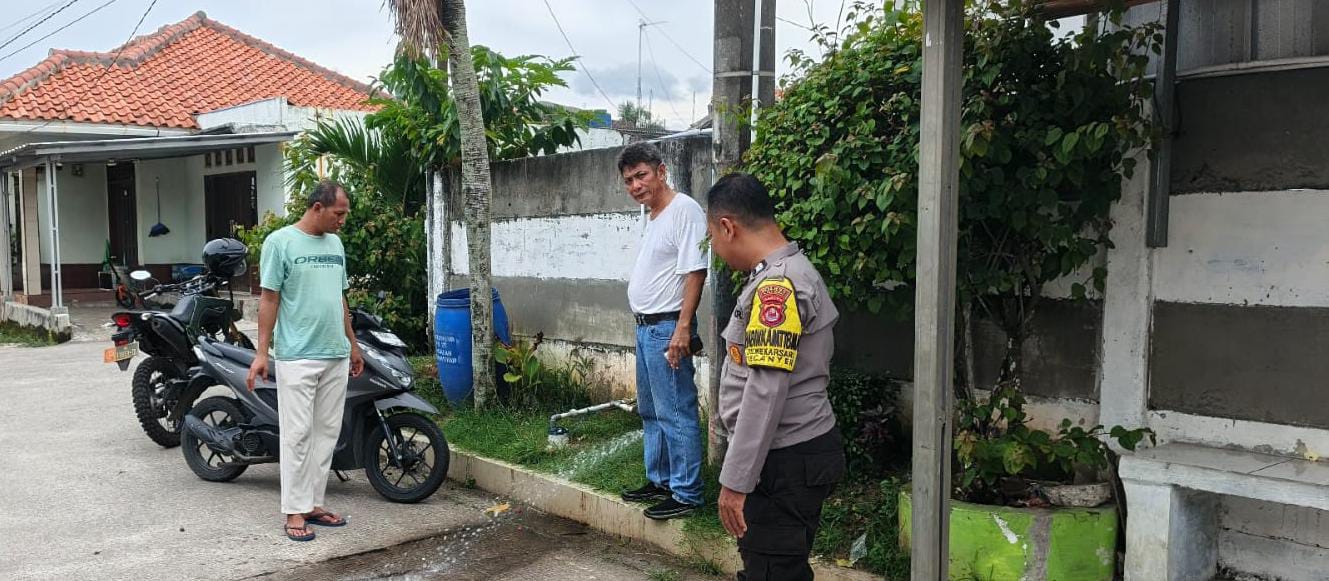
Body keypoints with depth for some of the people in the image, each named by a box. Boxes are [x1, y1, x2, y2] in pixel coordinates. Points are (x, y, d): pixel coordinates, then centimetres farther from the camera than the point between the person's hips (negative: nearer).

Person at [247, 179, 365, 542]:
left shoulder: (335, 244, 13)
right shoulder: (280, 242, -6)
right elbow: (269, 299, -8)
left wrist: (352, 344, 20)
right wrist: (262, 352, -11)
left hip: (336, 356, 7)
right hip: (298, 357, -6)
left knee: (327, 432, 9)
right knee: (298, 434, -3)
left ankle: (313, 503, 18)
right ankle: (294, 511, 5)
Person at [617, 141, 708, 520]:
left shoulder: (684, 210, -14)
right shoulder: (655, 216, 16)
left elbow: (695, 272, -20)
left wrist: (682, 328, -23)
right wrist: (646, 326, 19)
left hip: (667, 328, -10)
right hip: (646, 328, 10)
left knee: (676, 414, -5)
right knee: (651, 412, 19)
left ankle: (686, 493, 4)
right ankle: (660, 481, 31)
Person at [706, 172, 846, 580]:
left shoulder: (776, 285, -19)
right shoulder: (790, 273, 13)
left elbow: (765, 393, -24)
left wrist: (734, 481, -21)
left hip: (786, 463, -10)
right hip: (793, 454, 10)